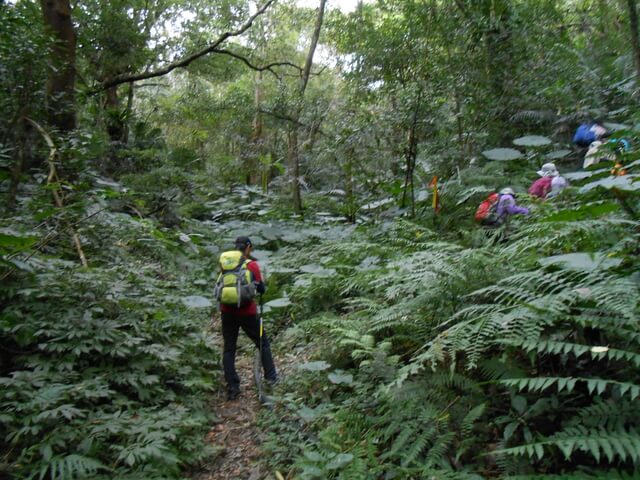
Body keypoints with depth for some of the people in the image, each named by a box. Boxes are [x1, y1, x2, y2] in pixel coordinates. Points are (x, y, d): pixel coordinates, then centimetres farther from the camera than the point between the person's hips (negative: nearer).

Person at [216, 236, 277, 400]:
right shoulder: (252, 265, -8)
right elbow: (261, 289, -5)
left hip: (227, 311, 3)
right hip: (247, 312, -3)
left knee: (228, 349, 12)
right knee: (263, 343, 17)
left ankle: (232, 387, 10)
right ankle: (270, 376, 24)